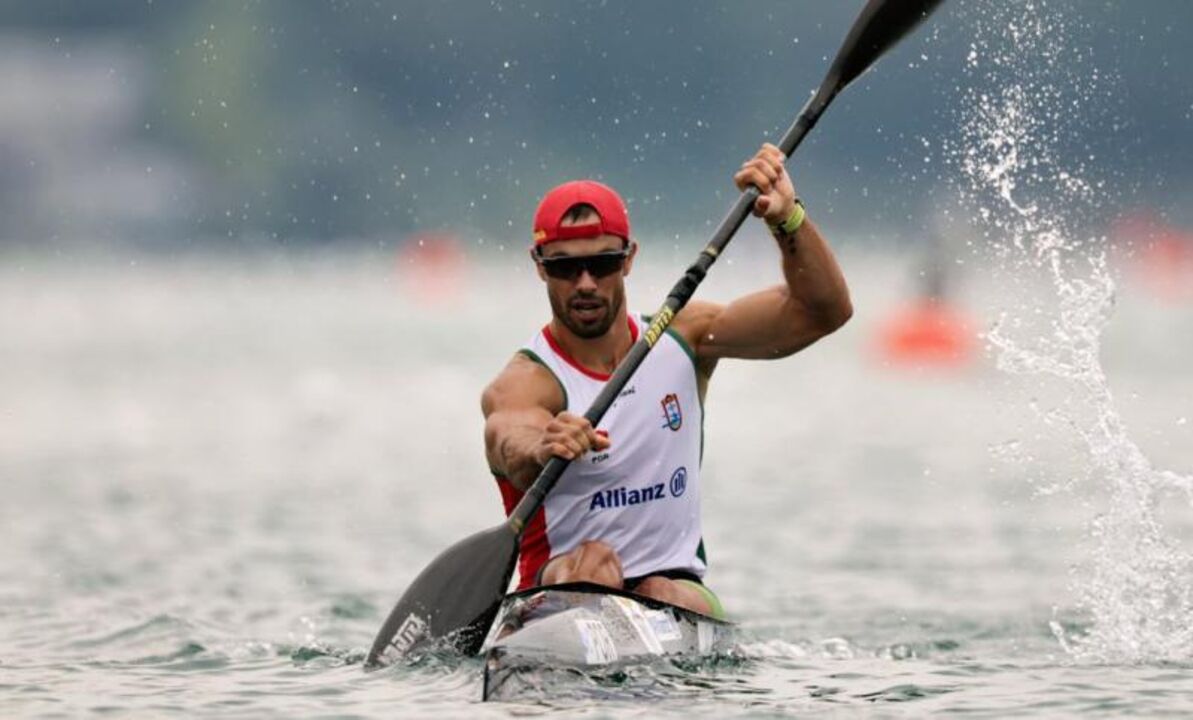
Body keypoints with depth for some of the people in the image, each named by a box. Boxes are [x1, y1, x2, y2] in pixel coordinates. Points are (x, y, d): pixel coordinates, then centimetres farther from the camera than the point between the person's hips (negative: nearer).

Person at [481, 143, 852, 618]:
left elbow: (824, 310, 0)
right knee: (593, 560, -35)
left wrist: (788, 219, -17)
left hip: (678, 585, 3)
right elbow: (511, 444, -34)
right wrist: (541, 451, -59)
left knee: (664, 598, -31)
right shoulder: (525, 383, -8)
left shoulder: (682, 338, 7)